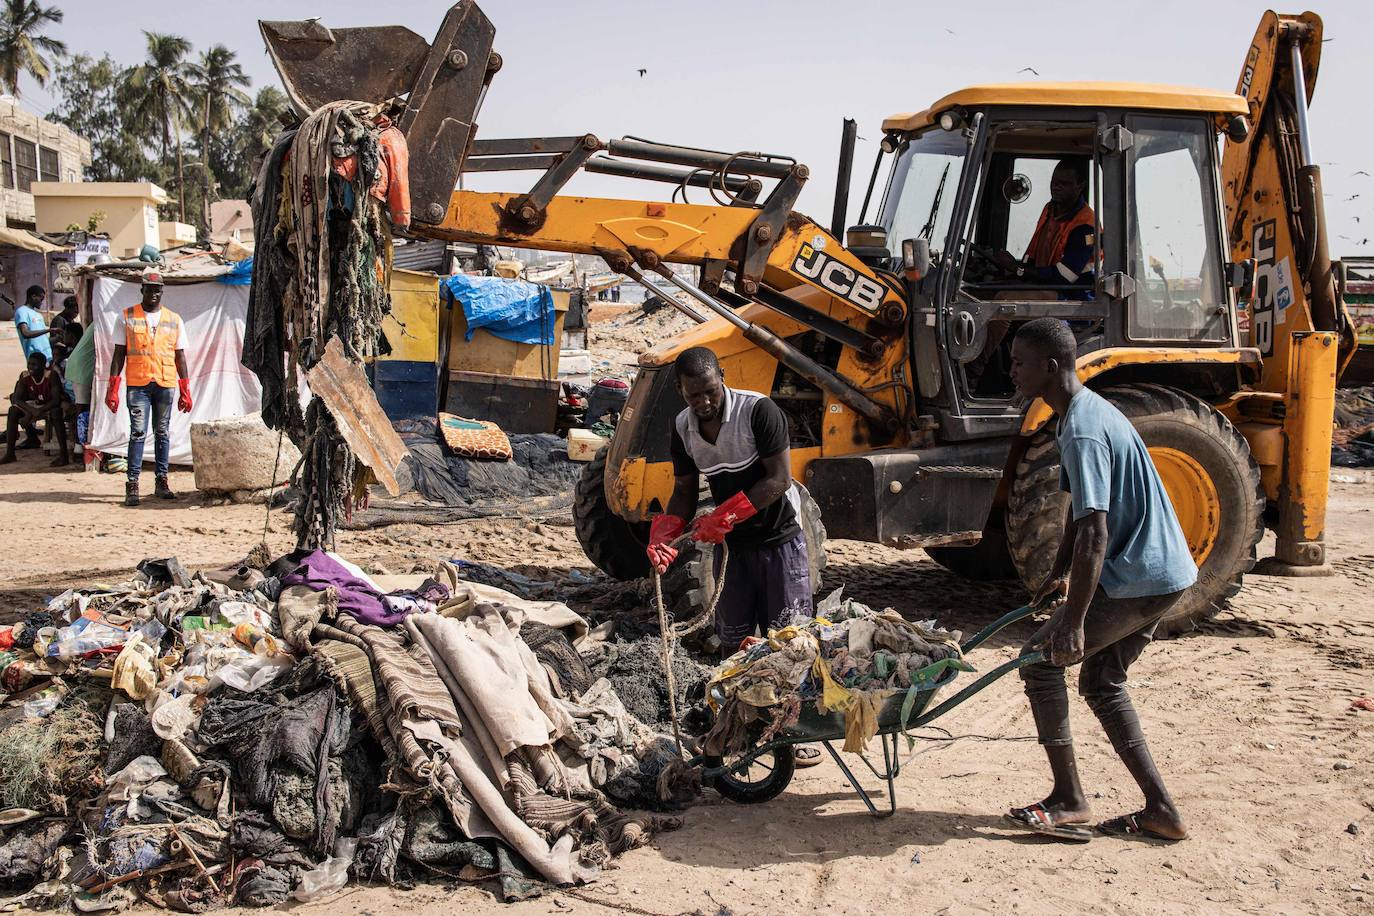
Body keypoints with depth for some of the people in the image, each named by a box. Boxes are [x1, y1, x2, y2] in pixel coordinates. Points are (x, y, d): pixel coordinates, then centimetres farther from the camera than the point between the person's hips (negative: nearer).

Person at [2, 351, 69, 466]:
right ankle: (9, 453, -13)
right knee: (13, 410, -15)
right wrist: (31, 410, -31)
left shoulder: (51, 375, -25)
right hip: (37, 406, 5)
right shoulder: (25, 376, -12)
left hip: (52, 407, -5)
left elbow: (56, 400, -29)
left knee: (56, 413, -39)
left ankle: (64, 455, -39)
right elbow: (16, 399, -14)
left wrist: (39, 411, -38)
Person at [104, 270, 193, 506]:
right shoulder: (127, 317, 6)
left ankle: (162, 481, 12)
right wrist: (112, 388, -2)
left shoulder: (174, 320, 12)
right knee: (138, 432, -7)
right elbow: (119, 354, 5)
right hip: (137, 383, -2)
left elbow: (180, 356, 13)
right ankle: (132, 484, -6)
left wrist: (185, 391, 8)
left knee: (163, 433, 6)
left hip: (166, 383, 2)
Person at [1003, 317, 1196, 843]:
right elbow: (1079, 510, 21)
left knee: (1041, 662, -2)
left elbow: (1094, 532, -28)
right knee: (1101, 680, 17)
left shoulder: (1083, 433, -22)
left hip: (1136, 580, -10)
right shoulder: (1088, 411, 11)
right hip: (1165, 573, 10)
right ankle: (1160, 809, 18)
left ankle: (1068, 800, 5)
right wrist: (1061, 575, 25)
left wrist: (1073, 622, -28)